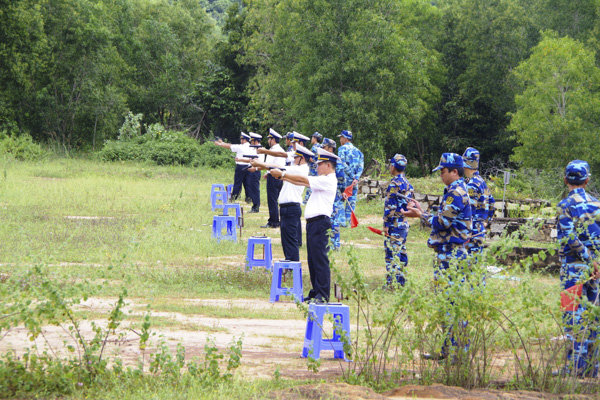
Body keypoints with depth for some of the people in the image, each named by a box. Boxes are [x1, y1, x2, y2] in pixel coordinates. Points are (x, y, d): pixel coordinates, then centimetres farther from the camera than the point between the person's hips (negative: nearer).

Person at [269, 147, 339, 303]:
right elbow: (302, 182, 20)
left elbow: (302, 179, -13)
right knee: (312, 260, 12)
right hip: (313, 223, 10)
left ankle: (323, 295, -12)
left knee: (320, 259, -11)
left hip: (320, 222, -10)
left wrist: (282, 174, -8)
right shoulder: (322, 180, 21)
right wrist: (282, 177, 12)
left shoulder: (328, 180, -10)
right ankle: (316, 292, 16)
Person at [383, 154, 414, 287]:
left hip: (395, 225, -9)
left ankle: (392, 283, -10)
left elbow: (390, 206, -18)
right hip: (404, 223, 9)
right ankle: (401, 281, 18)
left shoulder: (395, 184, -16)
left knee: (392, 253, -8)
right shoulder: (407, 183, 12)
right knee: (401, 252, 14)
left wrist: (386, 224, -15)